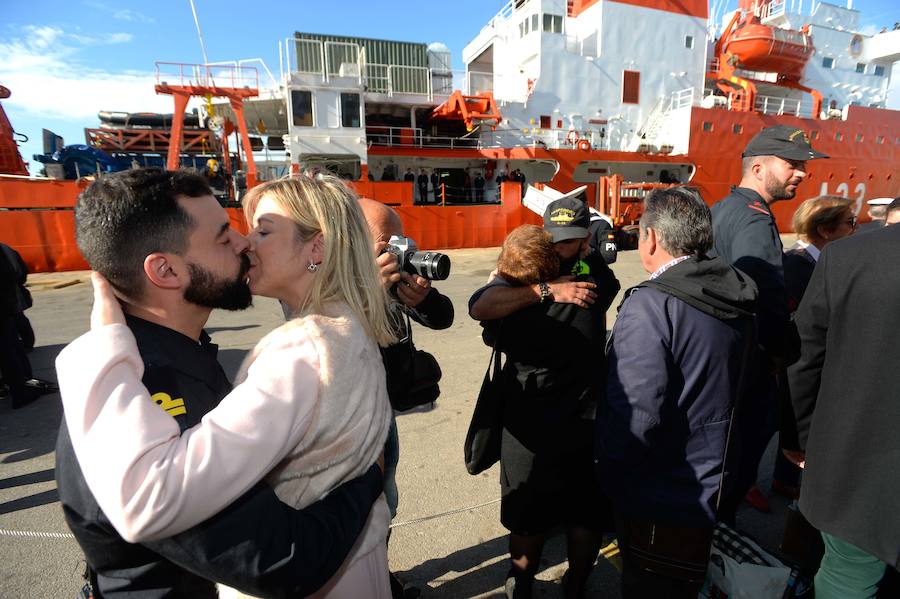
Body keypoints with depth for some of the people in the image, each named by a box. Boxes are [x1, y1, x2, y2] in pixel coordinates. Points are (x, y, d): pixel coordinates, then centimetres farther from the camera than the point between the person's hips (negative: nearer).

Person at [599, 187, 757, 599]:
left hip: (661, 502, -7)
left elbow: (634, 417, -30)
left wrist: (607, 467, -12)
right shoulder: (734, 297, -2)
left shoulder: (649, 306, -27)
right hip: (711, 487, 7)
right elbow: (733, 389, 9)